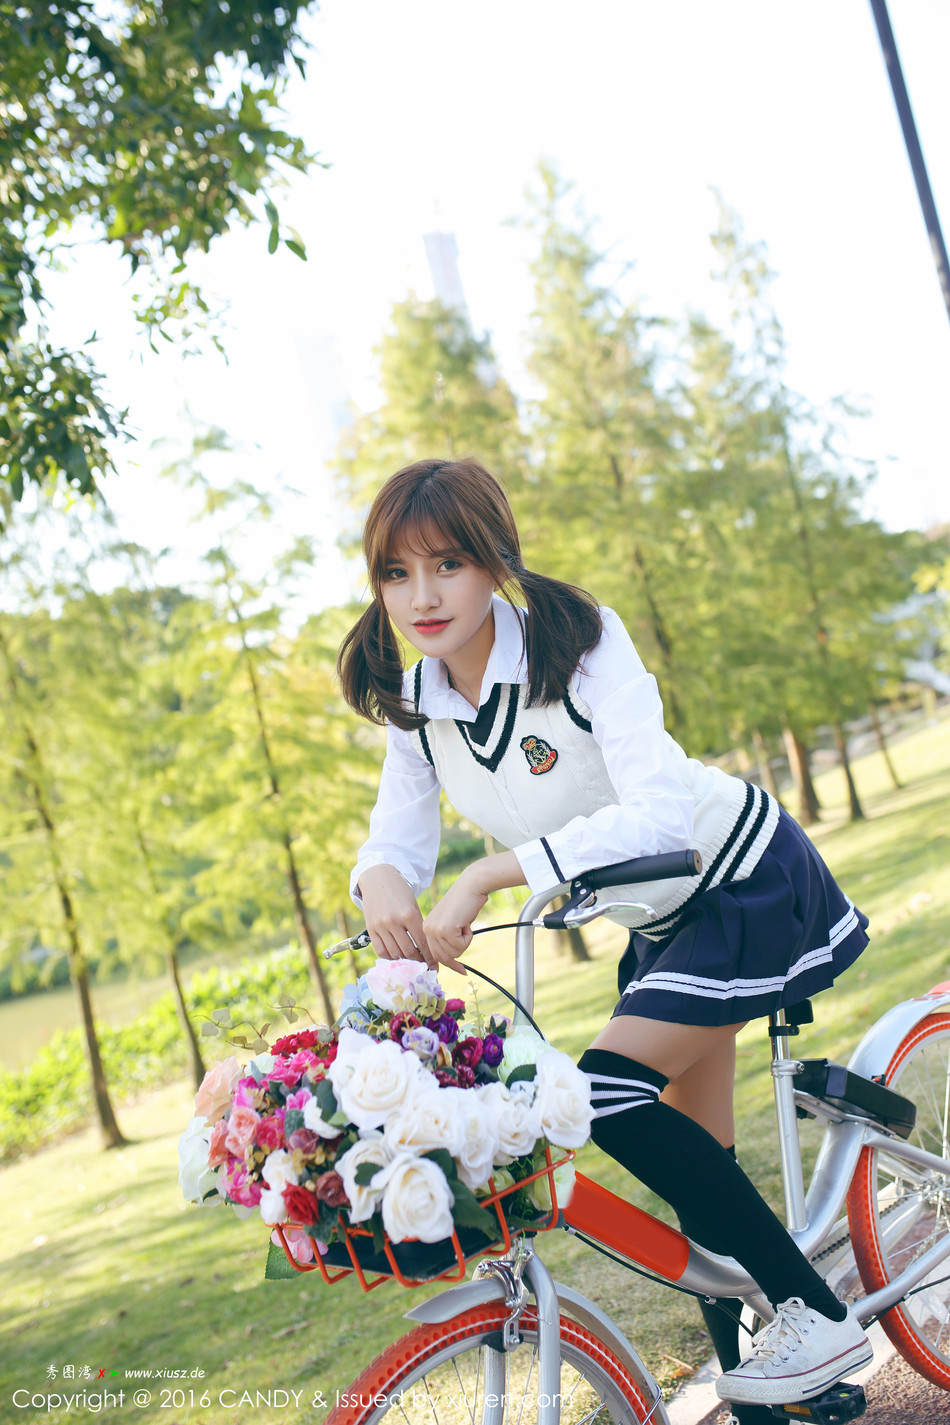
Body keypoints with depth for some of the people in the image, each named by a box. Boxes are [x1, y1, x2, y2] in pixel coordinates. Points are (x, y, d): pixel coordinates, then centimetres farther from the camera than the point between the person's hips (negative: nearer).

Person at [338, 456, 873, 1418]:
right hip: (663, 922, 7)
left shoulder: (576, 640, -26)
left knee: (613, 1093, -21)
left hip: (749, 886, -7)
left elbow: (660, 809, -35)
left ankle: (821, 1319, -6)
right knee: (693, 1161, 9)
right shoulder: (414, 706, -6)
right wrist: (382, 882, -30)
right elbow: (397, 838, -5)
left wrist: (490, 874, -40)